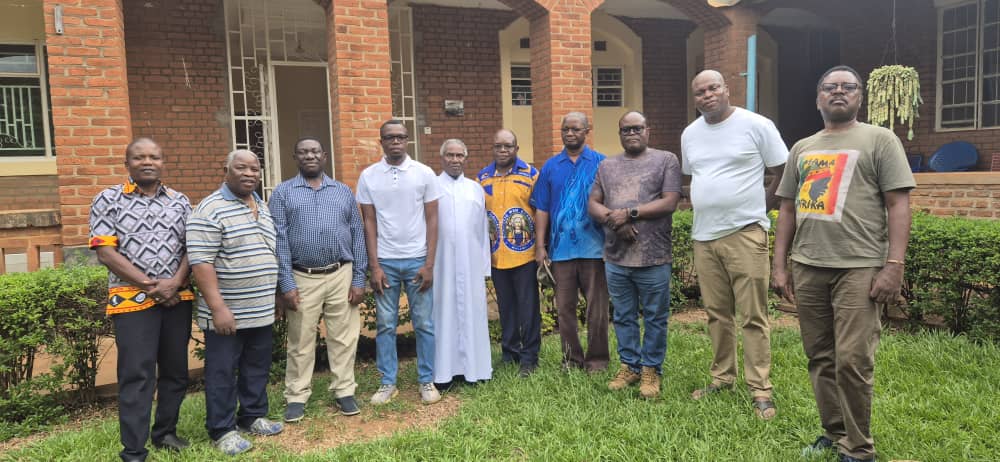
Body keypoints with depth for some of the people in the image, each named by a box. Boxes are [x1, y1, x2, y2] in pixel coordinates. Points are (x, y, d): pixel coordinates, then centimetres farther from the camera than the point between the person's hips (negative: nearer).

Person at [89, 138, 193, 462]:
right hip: (132, 299, -4)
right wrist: (149, 284, -13)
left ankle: (165, 432, 27)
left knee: (176, 370, 10)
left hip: (177, 297, 4)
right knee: (136, 375, -3)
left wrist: (174, 282, -11)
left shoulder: (180, 202, 9)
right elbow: (105, 252, -7)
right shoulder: (108, 200, 0)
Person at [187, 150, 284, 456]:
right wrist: (217, 307, -22)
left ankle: (252, 417, 31)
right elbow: (200, 261, -18)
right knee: (223, 372, 4)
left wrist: (278, 296, 20)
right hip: (227, 312, -7)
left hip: (261, 311, 7)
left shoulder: (264, 208, 12)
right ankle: (222, 430, 16)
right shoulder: (211, 210, -13)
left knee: (257, 368, 16)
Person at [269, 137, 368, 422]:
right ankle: (297, 396, 20)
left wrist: (359, 279, 0)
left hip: (341, 275, 2)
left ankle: (344, 391, 20)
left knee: (343, 338, 7)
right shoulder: (282, 193, 5)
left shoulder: (344, 192, 10)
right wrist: (286, 284, -9)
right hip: (302, 278, -1)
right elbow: (279, 240, -2)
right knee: (301, 341, 8)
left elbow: (357, 235, 7)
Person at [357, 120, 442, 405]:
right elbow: (369, 223, 3)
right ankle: (388, 383, 18)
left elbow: (432, 220, 0)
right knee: (385, 325, 7)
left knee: (424, 324, 5)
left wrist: (429, 264, -5)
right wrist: (374, 266, -2)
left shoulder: (424, 174, -1)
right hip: (384, 262, 1)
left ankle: (427, 381, 17)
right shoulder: (368, 176, 2)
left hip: (417, 260, -1)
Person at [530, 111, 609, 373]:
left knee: (597, 307, 4)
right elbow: (541, 209, 8)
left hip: (593, 247, -2)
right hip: (561, 248, 2)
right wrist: (540, 246, 1)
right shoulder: (551, 167, 8)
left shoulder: (600, 163, 2)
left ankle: (597, 359, 18)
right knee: (564, 307, 8)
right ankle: (571, 357, 21)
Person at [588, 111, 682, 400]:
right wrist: (614, 220, -10)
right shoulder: (607, 166, 14)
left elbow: (670, 202, -8)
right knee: (623, 317, 12)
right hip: (616, 258, 4)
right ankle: (629, 366, 26)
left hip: (653, 258, -3)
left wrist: (630, 213, -13)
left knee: (655, 318, 6)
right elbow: (593, 204, 9)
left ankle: (651, 370, 20)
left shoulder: (666, 160, 1)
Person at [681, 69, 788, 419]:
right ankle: (722, 378, 25)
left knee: (753, 316, -4)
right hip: (704, 236, 5)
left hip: (745, 233, -5)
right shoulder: (690, 134, 12)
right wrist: (705, 206, 11)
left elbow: (783, 173, 1)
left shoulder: (756, 125, -4)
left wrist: (759, 207, -2)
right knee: (717, 313, 12)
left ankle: (761, 391, 4)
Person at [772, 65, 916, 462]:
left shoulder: (879, 139, 4)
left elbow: (898, 205, -3)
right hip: (807, 269, 5)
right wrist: (779, 265, 12)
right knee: (820, 358, 9)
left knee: (852, 361, -7)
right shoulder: (802, 148, 18)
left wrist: (894, 265, -13)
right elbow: (788, 209, 18)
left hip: (859, 268, -4)